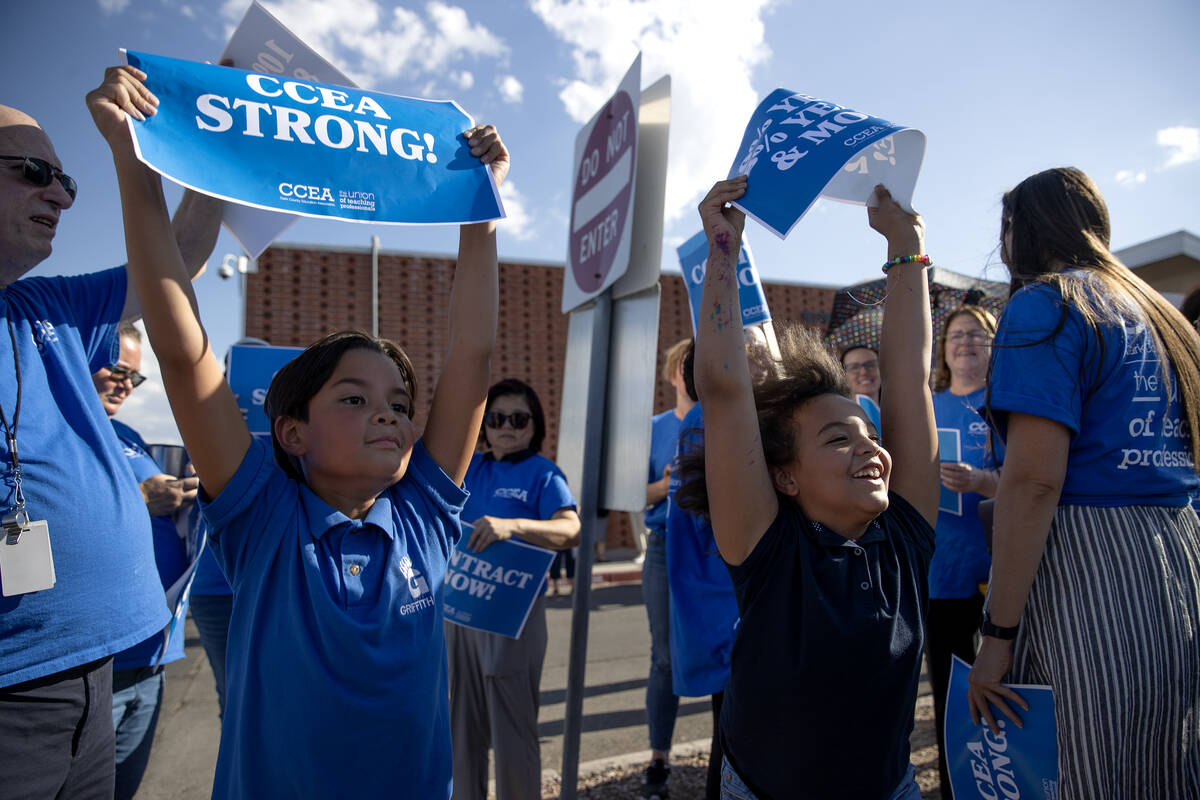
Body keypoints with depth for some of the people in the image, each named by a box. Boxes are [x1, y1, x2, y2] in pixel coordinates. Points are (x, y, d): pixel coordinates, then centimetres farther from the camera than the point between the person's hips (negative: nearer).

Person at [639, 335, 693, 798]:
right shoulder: (655, 427, 6)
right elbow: (638, 495, 5)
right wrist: (664, 487, -15)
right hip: (667, 548, 1)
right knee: (665, 657, 7)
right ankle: (658, 760, 20)